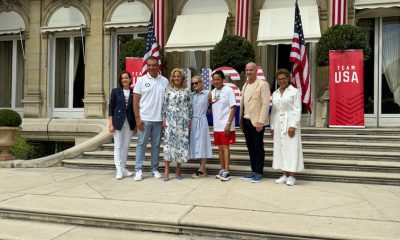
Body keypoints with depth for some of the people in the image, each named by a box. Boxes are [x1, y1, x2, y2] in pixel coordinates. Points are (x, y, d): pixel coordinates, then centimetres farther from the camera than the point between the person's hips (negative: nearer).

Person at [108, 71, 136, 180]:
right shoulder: (115, 91, 1)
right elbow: (111, 107, 0)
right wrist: (110, 124, -6)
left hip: (129, 123, 2)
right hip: (118, 122, -2)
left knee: (126, 146, 9)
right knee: (118, 146, 0)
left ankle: (123, 168, 20)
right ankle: (119, 170, 2)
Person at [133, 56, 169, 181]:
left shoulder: (164, 81, 5)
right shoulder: (141, 80, 0)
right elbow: (135, 100, -1)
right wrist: (137, 118, -8)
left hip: (159, 119, 2)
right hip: (144, 118, -2)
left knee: (156, 145, 10)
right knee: (141, 144, 3)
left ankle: (155, 169, 20)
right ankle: (138, 170, 9)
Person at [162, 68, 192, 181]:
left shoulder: (187, 90, 8)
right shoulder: (168, 90, 7)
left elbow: (190, 106, 8)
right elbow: (164, 105, 6)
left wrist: (190, 120, 3)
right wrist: (164, 119, -2)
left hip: (183, 120, 1)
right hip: (170, 119, -1)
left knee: (182, 142, 1)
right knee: (169, 142, -7)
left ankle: (178, 170, 13)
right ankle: (166, 170, -3)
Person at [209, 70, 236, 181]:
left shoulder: (228, 90, -8)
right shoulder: (212, 92, 11)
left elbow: (233, 108, -12)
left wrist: (228, 123, -17)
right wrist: (209, 100, -3)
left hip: (225, 125, -6)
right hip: (216, 125, 6)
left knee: (225, 146, -5)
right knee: (220, 147, 10)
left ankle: (226, 171, -1)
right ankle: (222, 169, 19)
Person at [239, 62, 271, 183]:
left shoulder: (263, 84, -6)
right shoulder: (245, 85, 15)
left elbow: (266, 104, -13)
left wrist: (260, 121, -18)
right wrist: (241, 120, 11)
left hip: (257, 121, -7)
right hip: (246, 121, 7)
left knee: (258, 148, 2)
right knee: (250, 147, 12)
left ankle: (259, 172, 11)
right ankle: (253, 171, 22)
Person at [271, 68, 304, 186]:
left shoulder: (295, 91, -2)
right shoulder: (275, 94, 13)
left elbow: (297, 110, -7)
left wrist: (293, 125, -15)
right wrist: (272, 127, 10)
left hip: (290, 123, -5)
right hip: (278, 124, 5)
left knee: (291, 149, -3)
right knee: (280, 148, 6)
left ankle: (291, 176, 3)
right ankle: (285, 175, 14)